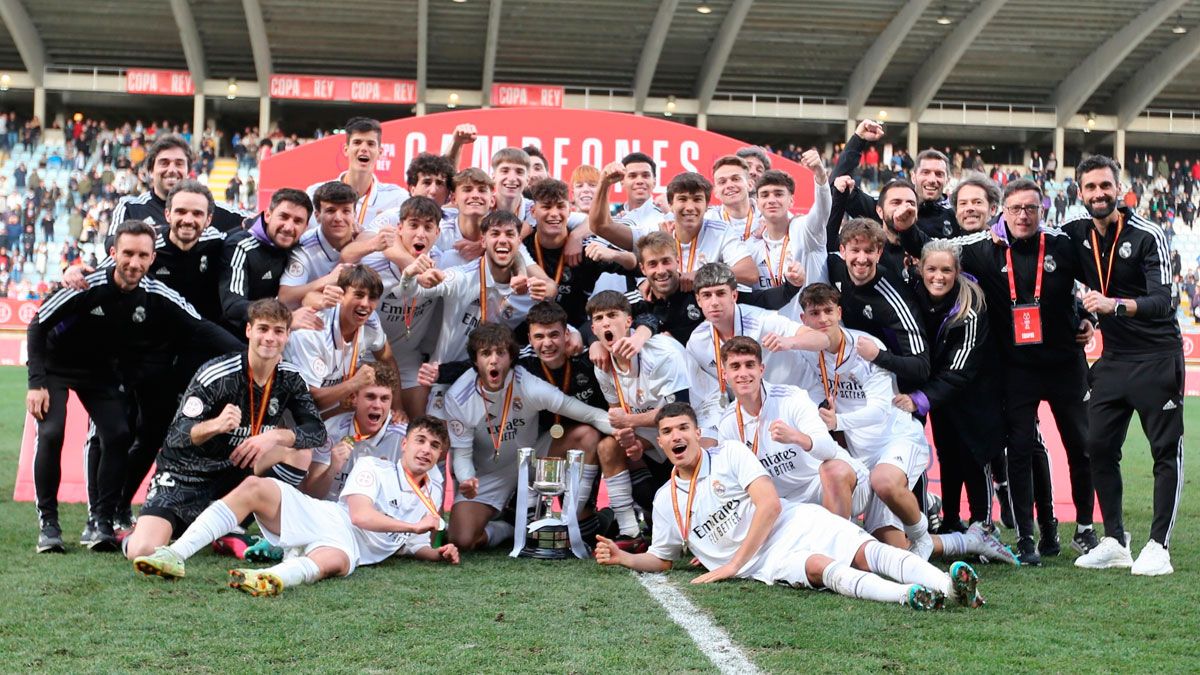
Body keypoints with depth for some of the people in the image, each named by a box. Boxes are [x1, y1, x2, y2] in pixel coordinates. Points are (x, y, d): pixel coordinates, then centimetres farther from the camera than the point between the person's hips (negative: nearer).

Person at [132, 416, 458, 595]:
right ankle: (175, 555, -32)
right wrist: (415, 525, -10)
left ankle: (273, 577, -71)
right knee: (254, 486, -25)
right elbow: (361, 515, -10)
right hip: (324, 517, 0)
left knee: (332, 562, -41)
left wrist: (440, 553, 5)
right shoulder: (374, 466, 7)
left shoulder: (432, 495, 19)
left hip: (349, 546, 0)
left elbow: (414, 546, 27)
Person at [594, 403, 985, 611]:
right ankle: (908, 596, -59)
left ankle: (948, 584, -49)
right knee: (823, 567, -32)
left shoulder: (730, 453, 6)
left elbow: (769, 504, -6)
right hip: (765, 564, -1)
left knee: (868, 551, -27)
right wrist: (622, 558, 3)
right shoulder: (665, 501, 15)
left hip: (800, 523, 1)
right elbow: (661, 559, 26)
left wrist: (733, 564, -10)